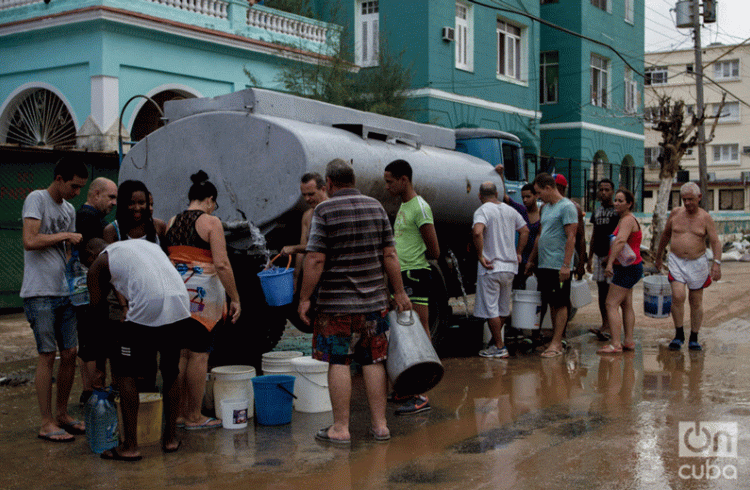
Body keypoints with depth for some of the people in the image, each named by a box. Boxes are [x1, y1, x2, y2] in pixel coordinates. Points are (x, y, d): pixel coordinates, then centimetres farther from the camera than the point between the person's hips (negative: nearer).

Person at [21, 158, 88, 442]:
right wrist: (65, 236, -11)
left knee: (70, 353, 8)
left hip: (65, 293, 7)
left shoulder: (69, 210, 17)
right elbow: (30, 241, -19)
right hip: (40, 293, -7)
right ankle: (46, 423, 3)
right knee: (48, 355, -5)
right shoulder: (36, 199, -7)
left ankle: (62, 414, 22)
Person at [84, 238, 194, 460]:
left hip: (148, 308, -6)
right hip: (181, 308, 6)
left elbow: (98, 314, 19)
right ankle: (171, 438, 31)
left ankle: (130, 447, 12)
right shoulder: (145, 243, 33)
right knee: (170, 371, 23)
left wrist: (99, 364, 29)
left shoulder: (98, 264, 16)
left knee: (125, 373, 11)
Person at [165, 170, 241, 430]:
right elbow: (221, 264, -14)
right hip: (202, 291, -6)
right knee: (199, 354, -1)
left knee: (181, 353, 13)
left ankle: (180, 412, 19)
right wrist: (234, 298, -9)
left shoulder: (172, 223, 12)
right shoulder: (211, 223, -7)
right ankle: (194, 417, 5)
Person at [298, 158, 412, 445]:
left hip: (336, 303, -4)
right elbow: (390, 255, 4)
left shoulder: (324, 211, -8)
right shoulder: (376, 208, 5)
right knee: (373, 361, 10)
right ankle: (380, 425, 15)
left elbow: (315, 260, -14)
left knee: (338, 362, 2)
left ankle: (340, 428, 7)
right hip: (373, 300, 4)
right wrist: (399, 292, 11)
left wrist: (304, 298, -7)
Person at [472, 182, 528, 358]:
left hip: (491, 268, -7)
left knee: (491, 309, 0)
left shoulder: (483, 211, -10)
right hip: (510, 267, 7)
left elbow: (477, 232, -28)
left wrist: (480, 256, -20)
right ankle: (497, 342, 25)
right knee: (503, 308, 17)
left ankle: (499, 347, 1)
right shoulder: (510, 210, 11)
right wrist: (518, 253, 18)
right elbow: (525, 230, 17)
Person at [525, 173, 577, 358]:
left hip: (558, 266, -8)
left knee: (560, 304, -3)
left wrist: (566, 265, -20)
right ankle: (556, 341, 16)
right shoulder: (546, 208, 18)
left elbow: (571, 237, -15)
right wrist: (531, 260, 24)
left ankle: (556, 343, -2)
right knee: (552, 304, 11)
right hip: (544, 265, 8)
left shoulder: (566, 207, -10)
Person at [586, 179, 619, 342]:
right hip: (599, 255, 7)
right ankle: (605, 325, 14)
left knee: (610, 292, -8)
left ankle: (607, 327, -9)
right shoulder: (596, 212, 16)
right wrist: (590, 258, 19)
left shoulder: (618, 211, -5)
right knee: (601, 292, 8)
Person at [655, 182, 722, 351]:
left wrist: (716, 263, -23)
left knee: (696, 301, 5)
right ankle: (679, 335, -1)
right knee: (678, 296, -16)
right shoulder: (675, 213, 3)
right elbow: (665, 235, 16)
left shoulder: (706, 218, -3)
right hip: (676, 261, 0)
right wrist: (658, 257, 22)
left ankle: (694, 339, 17)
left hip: (697, 263, 0)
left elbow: (715, 242, -8)